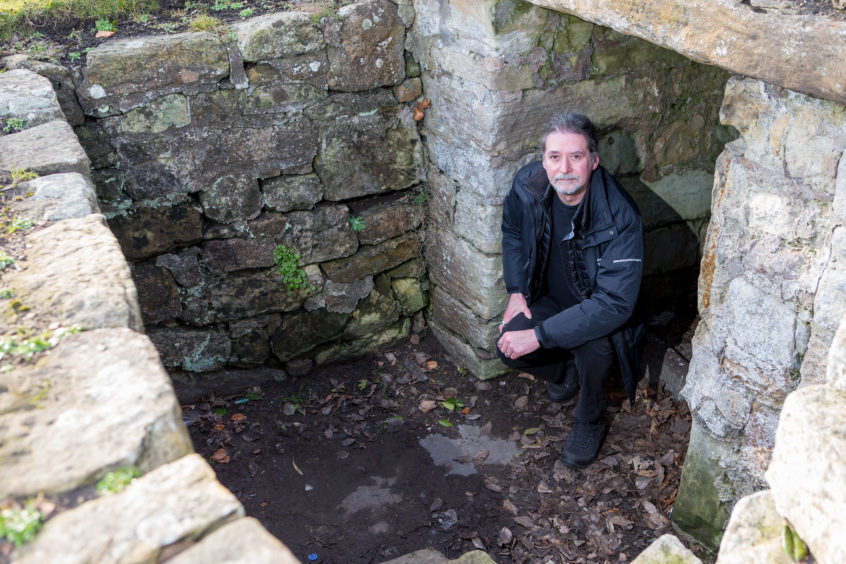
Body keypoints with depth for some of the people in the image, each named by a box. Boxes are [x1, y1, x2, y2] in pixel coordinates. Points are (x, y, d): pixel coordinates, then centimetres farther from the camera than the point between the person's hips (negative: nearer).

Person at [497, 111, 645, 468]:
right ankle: (566, 372, 16)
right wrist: (516, 292, -3)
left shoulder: (619, 217, -34)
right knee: (509, 348, -21)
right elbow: (512, 233, 7)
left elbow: (614, 303, -37)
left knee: (592, 346, -36)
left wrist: (539, 336, -39)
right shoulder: (528, 186, -17)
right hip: (551, 299, 5)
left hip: (599, 313, -4)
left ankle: (590, 422, -3)